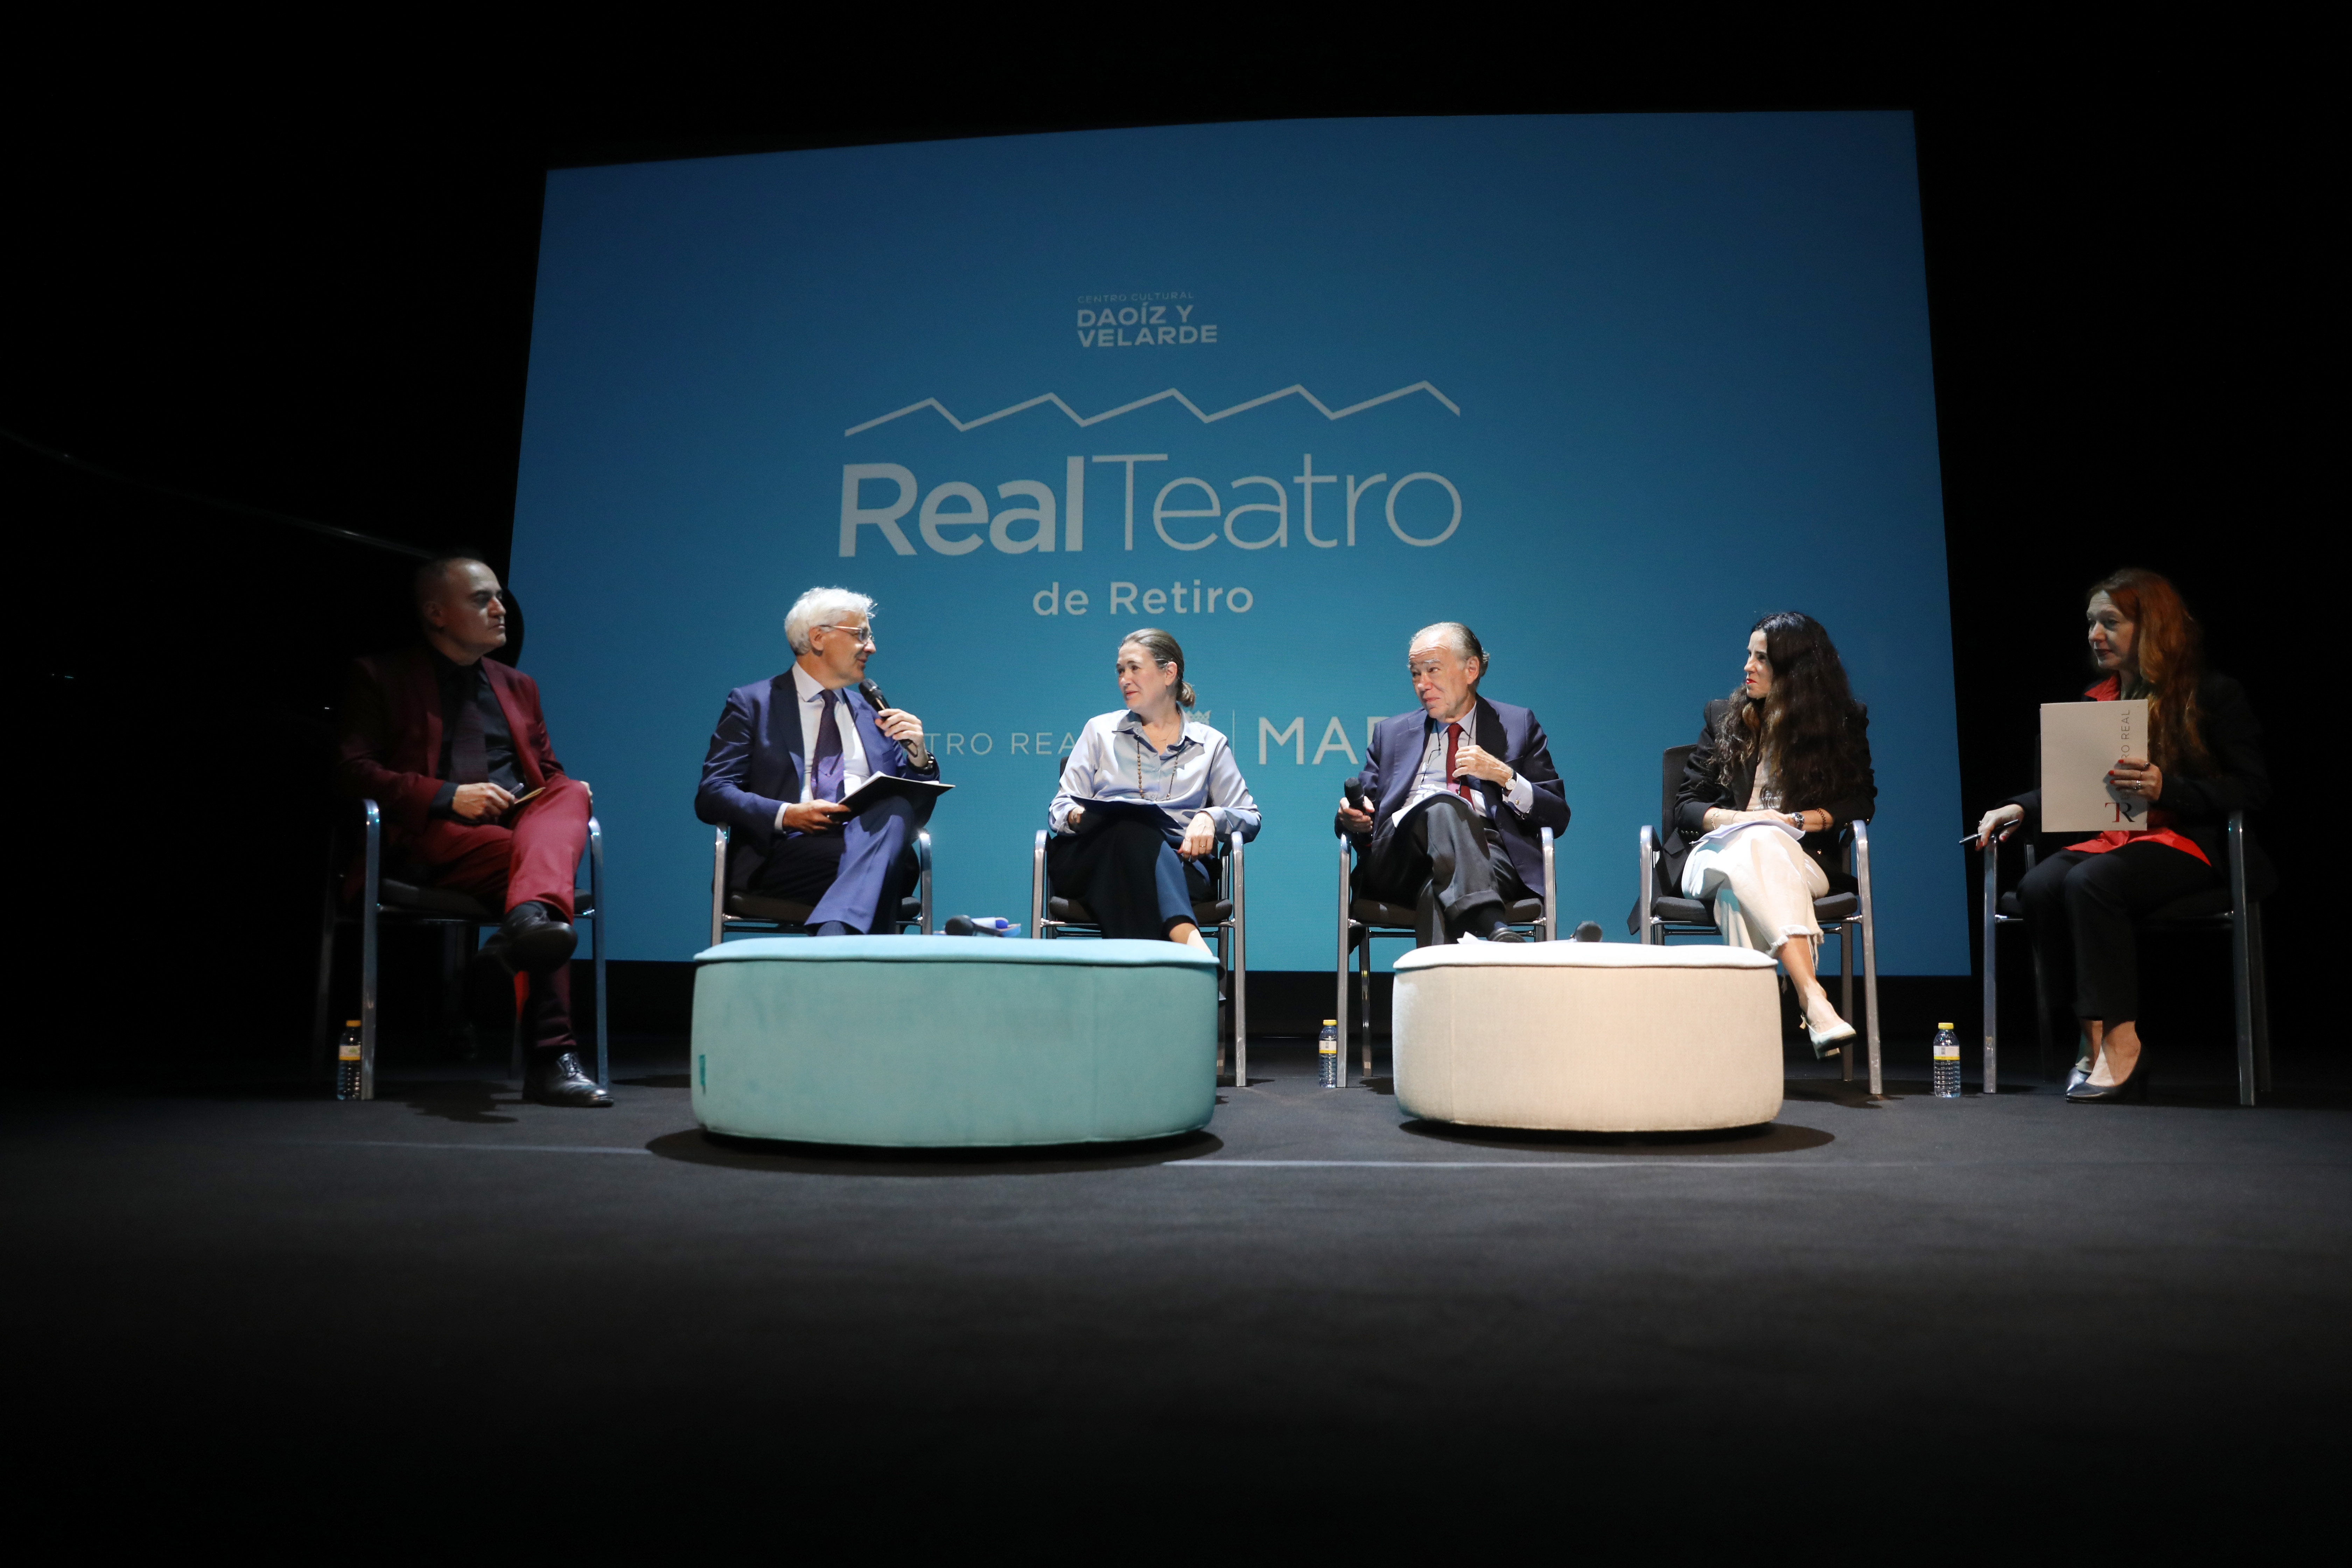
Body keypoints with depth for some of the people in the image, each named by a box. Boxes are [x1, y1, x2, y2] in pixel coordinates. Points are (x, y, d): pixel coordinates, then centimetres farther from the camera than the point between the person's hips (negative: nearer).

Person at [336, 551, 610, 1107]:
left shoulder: (518, 686, 28)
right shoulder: (381, 677, 11)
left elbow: (549, 773, 26)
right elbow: (351, 769, -1)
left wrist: (568, 793, -1)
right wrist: (447, 796, -15)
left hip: (519, 825, 4)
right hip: (432, 838, -4)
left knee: (570, 796, -31)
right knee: (525, 857, -35)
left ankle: (529, 917, -61)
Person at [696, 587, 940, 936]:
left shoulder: (872, 712, 25)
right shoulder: (752, 703, 12)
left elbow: (915, 812, 23)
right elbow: (711, 795, 0)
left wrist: (918, 756, 3)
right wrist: (787, 814, -16)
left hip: (873, 842, 5)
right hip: (789, 852, -4)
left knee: (896, 807, -35)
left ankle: (835, 936, -48)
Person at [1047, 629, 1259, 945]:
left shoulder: (1210, 744, 20)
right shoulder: (1101, 730, 23)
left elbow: (1249, 818, 16)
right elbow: (1060, 807, 16)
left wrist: (1210, 818, -7)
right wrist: (1077, 817, -10)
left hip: (1175, 863, 0)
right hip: (1092, 857, 0)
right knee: (1132, 826, -38)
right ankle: (1189, 939, -56)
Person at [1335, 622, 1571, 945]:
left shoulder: (1519, 725, 21)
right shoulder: (1391, 733, 27)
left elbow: (1558, 818, 13)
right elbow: (1363, 815, 23)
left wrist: (1503, 775, -3)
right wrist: (1352, 819, -2)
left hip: (1487, 851, 0)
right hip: (1400, 856, 1)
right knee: (1442, 804, -37)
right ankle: (1493, 930, -56)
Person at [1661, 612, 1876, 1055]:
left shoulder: (1843, 725, 12)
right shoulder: (1723, 717, 15)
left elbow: (1862, 802, 7)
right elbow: (1686, 804, 9)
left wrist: (1798, 820, -10)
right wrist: (1736, 819, -12)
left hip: (1796, 858, 0)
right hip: (1715, 853, 0)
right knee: (1754, 847, -39)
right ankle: (1812, 1000, -52)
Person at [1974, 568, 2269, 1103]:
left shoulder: (2214, 695, 2)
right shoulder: (2097, 702, 18)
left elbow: (2253, 789, -5)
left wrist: (2165, 788, -20)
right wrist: (2019, 808, -3)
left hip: (2189, 842, -5)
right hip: (2110, 837, 5)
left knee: (2089, 883, -35)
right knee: (2038, 888, -27)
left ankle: (2119, 1040, -28)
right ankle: (2096, 1034, -22)